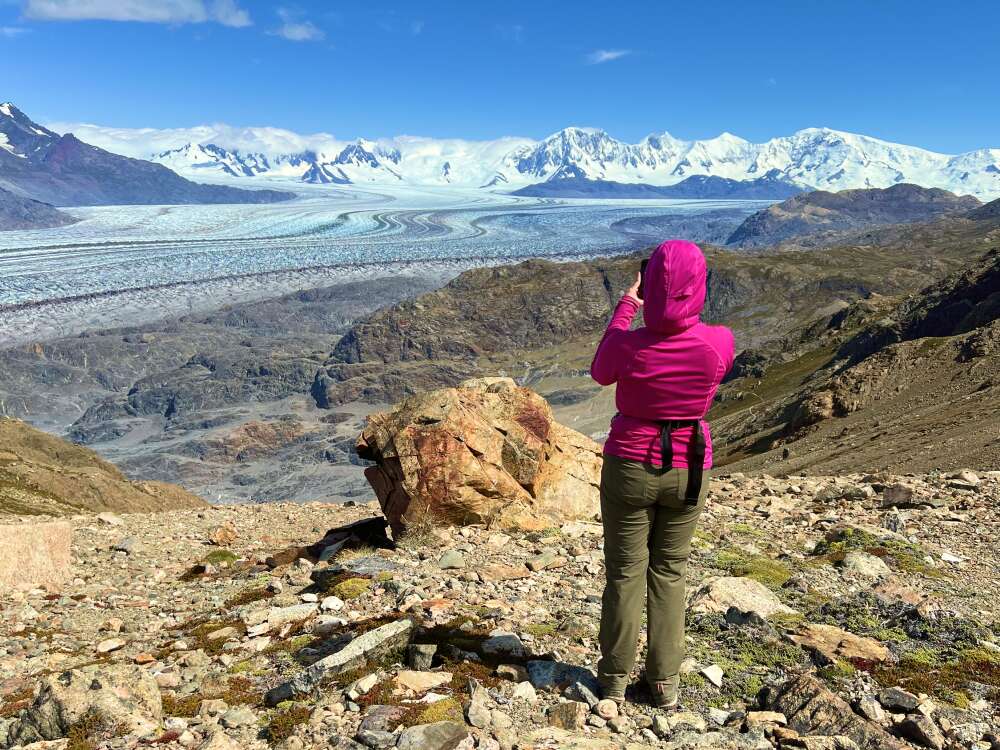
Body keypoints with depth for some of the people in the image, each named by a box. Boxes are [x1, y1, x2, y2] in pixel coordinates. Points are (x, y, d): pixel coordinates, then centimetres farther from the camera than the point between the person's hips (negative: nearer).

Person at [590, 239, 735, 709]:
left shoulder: (628, 346, -21)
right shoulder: (719, 343, -15)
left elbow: (601, 374, 4)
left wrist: (627, 306, 7)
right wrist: (686, 313, 12)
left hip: (630, 466, -2)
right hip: (688, 470, 2)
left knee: (625, 571, 12)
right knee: (669, 572, 16)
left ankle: (615, 677, 25)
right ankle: (665, 682, 25)